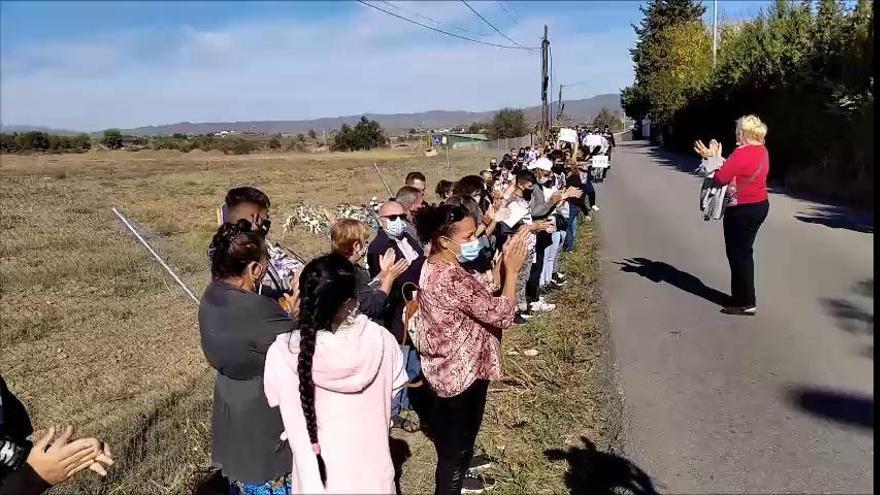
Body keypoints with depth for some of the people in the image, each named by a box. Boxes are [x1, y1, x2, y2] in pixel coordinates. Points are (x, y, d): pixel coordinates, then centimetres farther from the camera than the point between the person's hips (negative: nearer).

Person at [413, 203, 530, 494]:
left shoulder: (442, 266, 0)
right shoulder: (448, 278, -32)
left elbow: (485, 290, 10)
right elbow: (501, 314, -28)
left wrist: (503, 260, -2)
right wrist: (512, 269, -18)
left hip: (462, 367, 11)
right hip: (460, 372, -11)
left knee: (464, 432, 30)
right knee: (455, 441, 11)